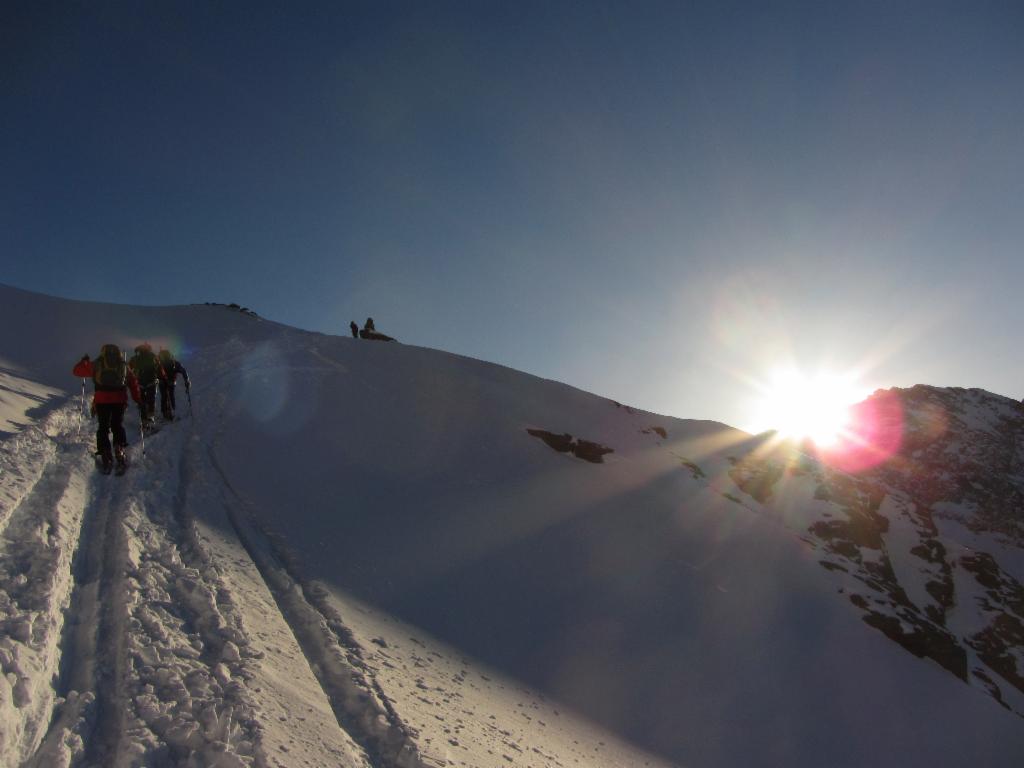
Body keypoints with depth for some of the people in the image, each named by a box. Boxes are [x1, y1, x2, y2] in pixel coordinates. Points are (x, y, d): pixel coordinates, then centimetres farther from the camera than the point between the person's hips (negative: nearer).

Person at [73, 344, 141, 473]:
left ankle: (107, 458, 0)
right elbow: (133, 382, 10)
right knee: (118, 426, 13)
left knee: (103, 427, 7)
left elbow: (77, 371, 18)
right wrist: (137, 398, 13)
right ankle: (119, 452, -5)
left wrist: (84, 361, 36)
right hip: (120, 400, 1)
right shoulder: (123, 365, 15)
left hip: (101, 400, -1)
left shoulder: (96, 364, 10)